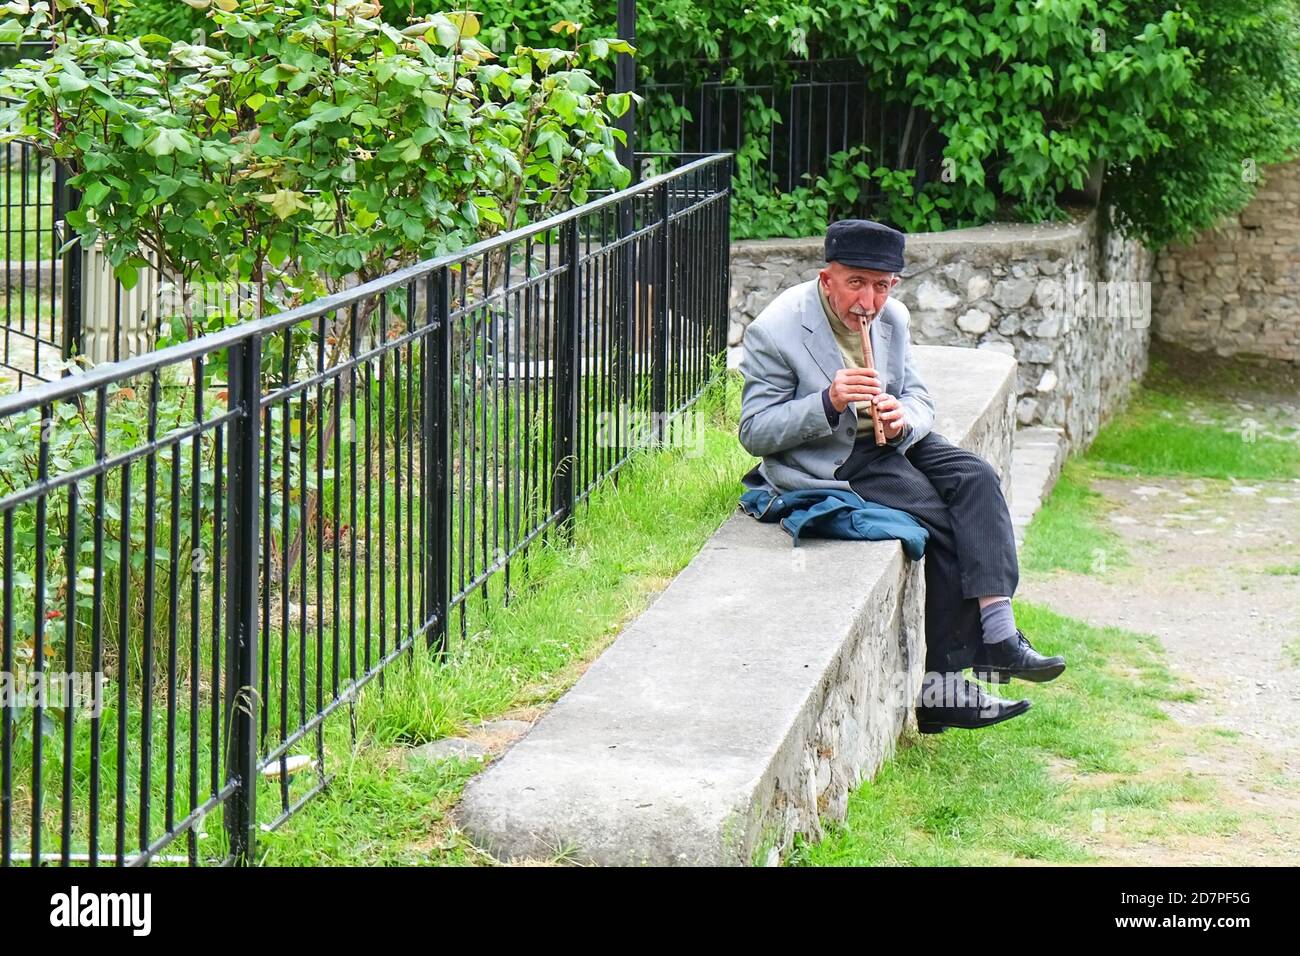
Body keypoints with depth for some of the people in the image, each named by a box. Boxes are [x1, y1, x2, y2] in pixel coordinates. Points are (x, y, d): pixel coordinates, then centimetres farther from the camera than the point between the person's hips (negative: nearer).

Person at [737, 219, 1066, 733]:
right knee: (942, 523, -22)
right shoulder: (775, 331, -16)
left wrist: (903, 420, -15)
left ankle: (996, 629, -28)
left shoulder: (891, 318, 3)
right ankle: (941, 683, -16)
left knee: (976, 478, -19)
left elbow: (918, 397, 11)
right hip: (829, 463, -7)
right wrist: (828, 403, -30)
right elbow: (754, 432, -15)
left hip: (891, 439, 7)